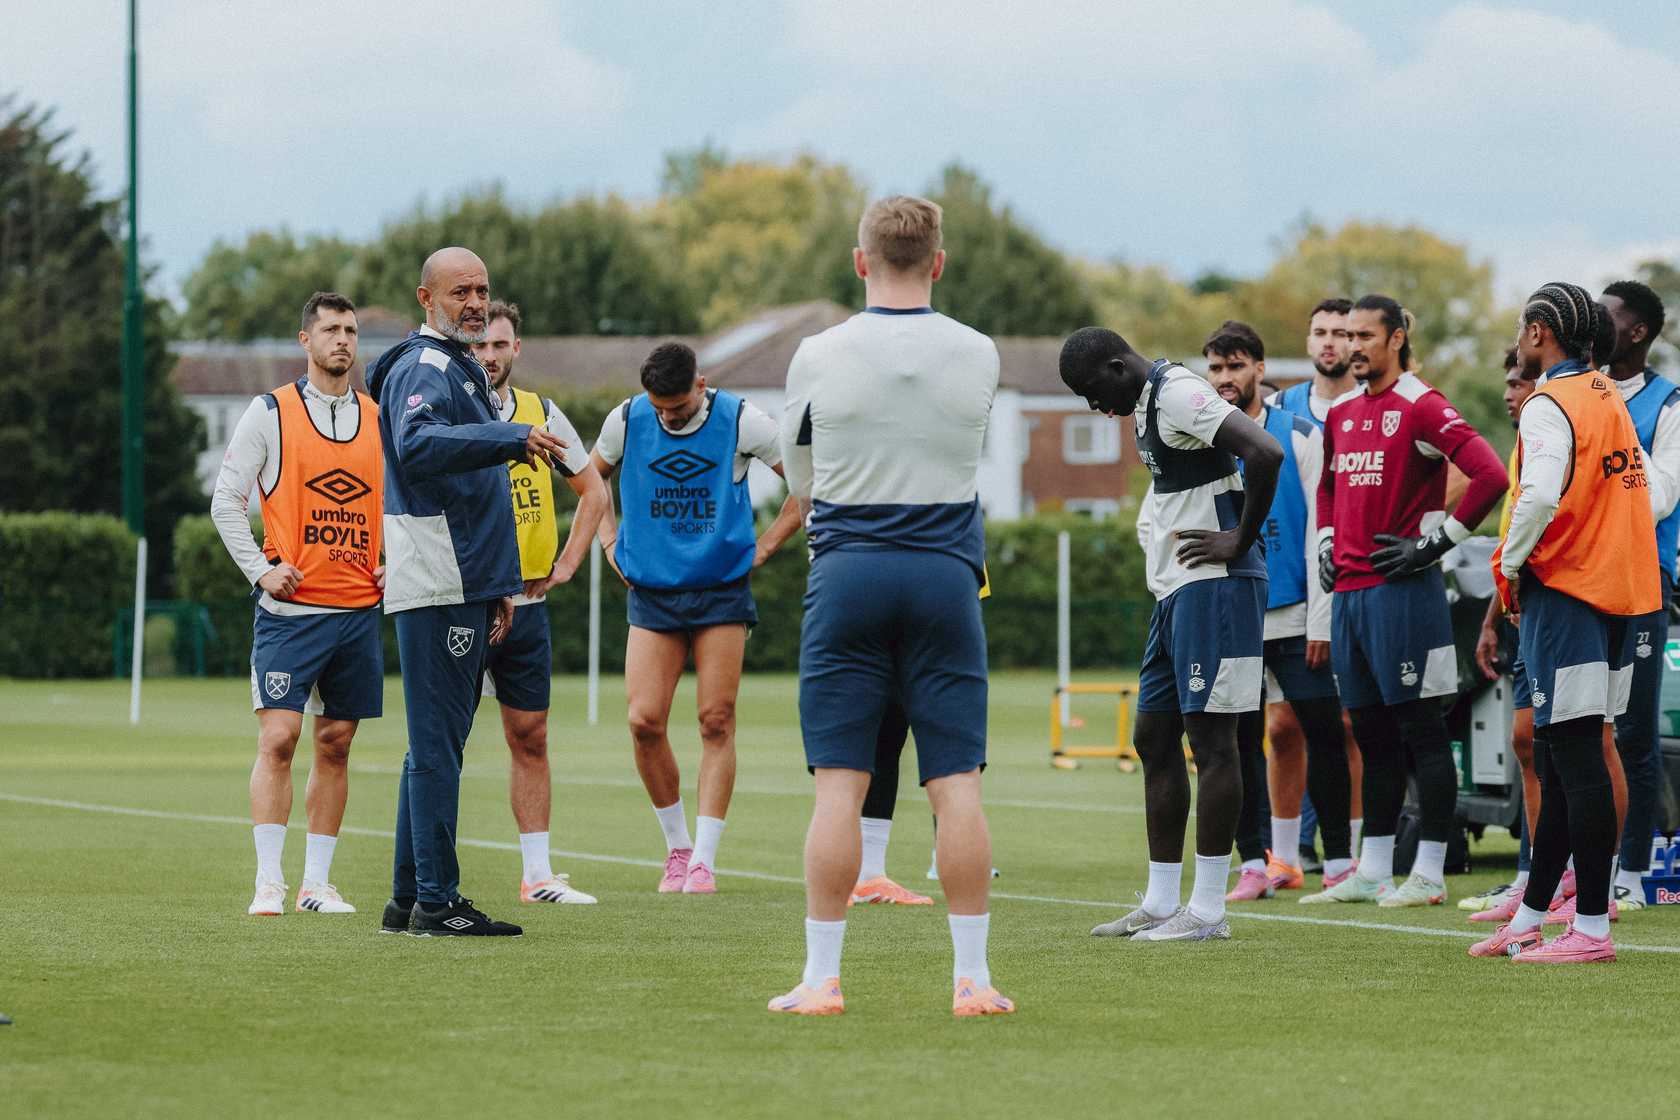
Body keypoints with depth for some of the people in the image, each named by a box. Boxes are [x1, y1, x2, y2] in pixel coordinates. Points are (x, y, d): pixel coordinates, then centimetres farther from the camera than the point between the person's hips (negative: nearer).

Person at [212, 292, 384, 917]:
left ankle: (317, 883, 10)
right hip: (290, 608, -4)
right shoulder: (270, 414, 1)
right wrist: (261, 569, -8)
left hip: (359, 609, 4)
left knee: (336, 746, 5)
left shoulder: (380, 421, 11)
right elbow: (226, 500, 2)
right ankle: (269, 883, -10)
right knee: (278, 738, -12)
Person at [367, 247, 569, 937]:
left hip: (467, 583, 10)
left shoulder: (463, 370, 23)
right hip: (436, 587, -10)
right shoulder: (421, 369, -10)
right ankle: (435, 901, -10)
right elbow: (417, 445, -32)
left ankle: (410, 898, 15)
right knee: (437, 743, -10)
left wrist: (500, 584, 24)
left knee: (437, 743, 11)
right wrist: (513, 438, -40)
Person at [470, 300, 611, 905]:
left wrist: (567, 562, 10)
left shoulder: (541, 415, 8)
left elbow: (593, 490, 19)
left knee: (530, 738, 8)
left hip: (525, 601, 4)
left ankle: (538, 875, 13)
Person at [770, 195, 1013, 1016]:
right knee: (956, 786, 2)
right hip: (945, 577, 1)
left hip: (848, 576, -1)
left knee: (838, 786, 1)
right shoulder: (978, 356, 0)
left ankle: (821, 977, 1)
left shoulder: (820, 356, -4)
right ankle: (972, 978, 2)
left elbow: (799, 481, 8)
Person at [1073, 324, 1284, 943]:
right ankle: (1160, 903, 18)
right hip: (1175, 591, 11)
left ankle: (1208, 910, -5)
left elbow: (1266, 453, -27)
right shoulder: (1147, 403, 17)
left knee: (1210, 739, -7)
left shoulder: (1178, 394, -15)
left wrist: (1241, 540, -18)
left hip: (1212, 588, -11)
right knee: (1154, 738, 12)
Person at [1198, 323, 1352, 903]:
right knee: (1241, 741, 2)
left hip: (1295, 618, -3)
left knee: (1324, 735, -3)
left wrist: (1321, 620, -8)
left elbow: (1320, 530, -3)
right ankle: (1256, 863, 7)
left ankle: (1340, 861, 2)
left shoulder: (1300, 436, 0)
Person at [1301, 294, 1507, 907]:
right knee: (1372, 735, 11)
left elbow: (1490, 476, -18)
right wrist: (1327, 544, 19)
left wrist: (1435, 542, -15)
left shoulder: (1421, 407, -9)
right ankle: (1371, 873, 15)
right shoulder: (1342, 413, 16)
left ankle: (1429, 874, -2)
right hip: (1348, 591, 8)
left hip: (1402, 589, -8)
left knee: (1420, 730, -4)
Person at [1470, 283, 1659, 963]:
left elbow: (1540, 498, -27)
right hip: (1621, 592, 9)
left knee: (1574, 758, -8)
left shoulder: (1549, 407, -12)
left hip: (1564, 592, -9)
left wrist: (1511, 565, -11)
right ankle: (1529, 921, 19)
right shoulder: (1611, 401, 16)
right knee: (1559, 758, 13)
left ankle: (1592, 928, -9)